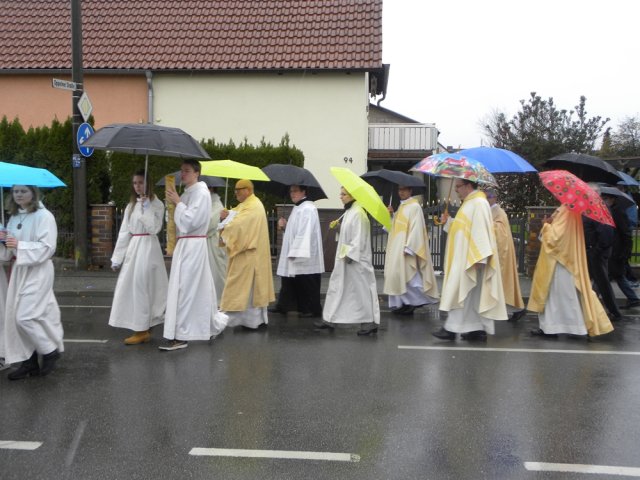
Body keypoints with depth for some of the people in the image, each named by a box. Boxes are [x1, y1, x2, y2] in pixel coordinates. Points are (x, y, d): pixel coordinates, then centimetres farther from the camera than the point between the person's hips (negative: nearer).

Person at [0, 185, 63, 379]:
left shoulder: (44, 216, -10)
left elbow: (47, 248, -17)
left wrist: (20, 245, -23)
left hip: (37, 272, -8)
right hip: (19, 270, 8)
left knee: (25, 316, -11)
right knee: (16, 316, 7)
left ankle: (50, 351, 9)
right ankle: (29, 362, 17)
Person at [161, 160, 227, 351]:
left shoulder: (201, 193, -12)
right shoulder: (187, 193, 16)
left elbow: (190, 221, -19)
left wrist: (177, 202, -12)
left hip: (192, 246, -9)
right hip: (184, 245, 9)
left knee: (184, 289, -8)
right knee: (198, 288, 15)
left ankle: (180, 336, -3)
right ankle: (213, 325, 28)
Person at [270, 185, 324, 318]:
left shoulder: (308, 208, -15)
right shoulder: (298, 208, 16)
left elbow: (306, 232, -23)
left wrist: (296, 252, -25)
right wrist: (285, 226, 6)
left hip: (305, 256, -10)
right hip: (294, 253, 10)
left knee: (307, 285, -1)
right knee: (289, 281, 14)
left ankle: (314, 309, 9)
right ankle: (283, 306, 22)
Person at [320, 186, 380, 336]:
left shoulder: (358, 213, -16)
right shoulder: (349, 212, 13)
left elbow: (359, 238, -20)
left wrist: (349, 255, -21)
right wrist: (344, 255, 14)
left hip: (356, 259, -10)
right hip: (346, 257, 10)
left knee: (361, 289, -2)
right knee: (337, 287, 11)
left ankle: (371, 322, 7)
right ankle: (330, 320, 16)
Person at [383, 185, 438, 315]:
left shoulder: (414, 206, -10)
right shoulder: (401, 207, 17)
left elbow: (416, 228, -17)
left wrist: (408, 247, -23)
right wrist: (391, 215, 2)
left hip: (405, 248, -9)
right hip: (396, 248, 9)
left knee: (406, 275, -9)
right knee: (398, 275, 7)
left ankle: (415, 302, 2)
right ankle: (403, 304, 12)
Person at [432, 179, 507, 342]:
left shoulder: (479, 203, -14)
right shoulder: (470, 203, 17)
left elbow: (480, 231, -21)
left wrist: (478, 258, -25)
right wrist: (449, 221, 9)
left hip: (470, 259, -10)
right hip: (465, 258, 10)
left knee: (460, 292, -7)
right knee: (475, 294, 10)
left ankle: (452, 328, -2)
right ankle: (479, 329, 14)